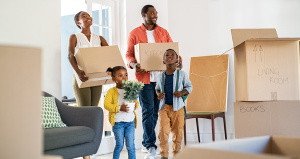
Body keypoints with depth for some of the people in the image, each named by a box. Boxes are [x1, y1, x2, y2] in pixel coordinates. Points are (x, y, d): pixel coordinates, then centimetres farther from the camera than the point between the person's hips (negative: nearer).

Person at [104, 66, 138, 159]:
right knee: (119, 145, 7)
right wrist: (119, 108, -23)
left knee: (130, 145, 5)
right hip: (118, 122, -3)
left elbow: (136, 101, 11)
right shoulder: (111, 91, -5)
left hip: (130, 121, 3)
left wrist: (135, 105, -14)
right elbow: (106, 105, -12)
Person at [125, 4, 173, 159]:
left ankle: (146, 141, 23)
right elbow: (129, 54, 2)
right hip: (144, 77, -3)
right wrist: (133, 64, -18)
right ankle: (151, 146, -3)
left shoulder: (163, 32, 13)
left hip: (161, 76, 3)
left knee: (155, 111, 8)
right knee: (148, 111, -6)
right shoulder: (134, 34, 5)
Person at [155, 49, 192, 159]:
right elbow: (157, 88, 19)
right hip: (164, 107, 1)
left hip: (177, 107, -1)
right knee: (163, 131, -6)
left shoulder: (182, 74, -1)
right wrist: (158, 94, -3)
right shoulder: (161, 76, 5)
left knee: (178, 132, 7)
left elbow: (189, 86, 8)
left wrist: (182, 93, -11)